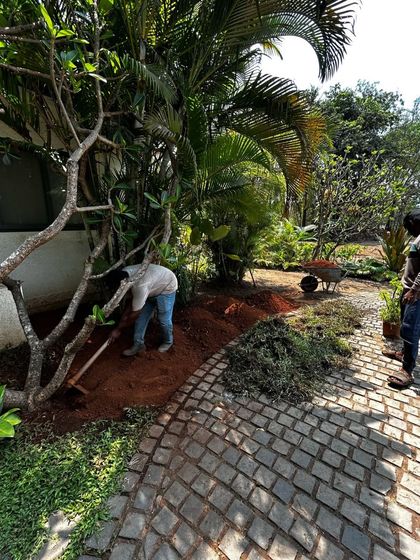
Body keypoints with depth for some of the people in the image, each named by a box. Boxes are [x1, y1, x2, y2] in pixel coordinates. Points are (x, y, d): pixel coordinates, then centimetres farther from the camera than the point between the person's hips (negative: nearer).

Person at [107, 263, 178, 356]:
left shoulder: (139, 286, -42)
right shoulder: (123, 274, -17)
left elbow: (134, 314, -31)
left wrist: (118, 329, -20)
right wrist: (124, 315, -10)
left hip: (167, 287, -8)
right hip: (152, 288, 8)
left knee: (163, 319, -1)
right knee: (141, 316, 2)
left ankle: (168, 342, 26)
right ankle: (139, 344, 15)